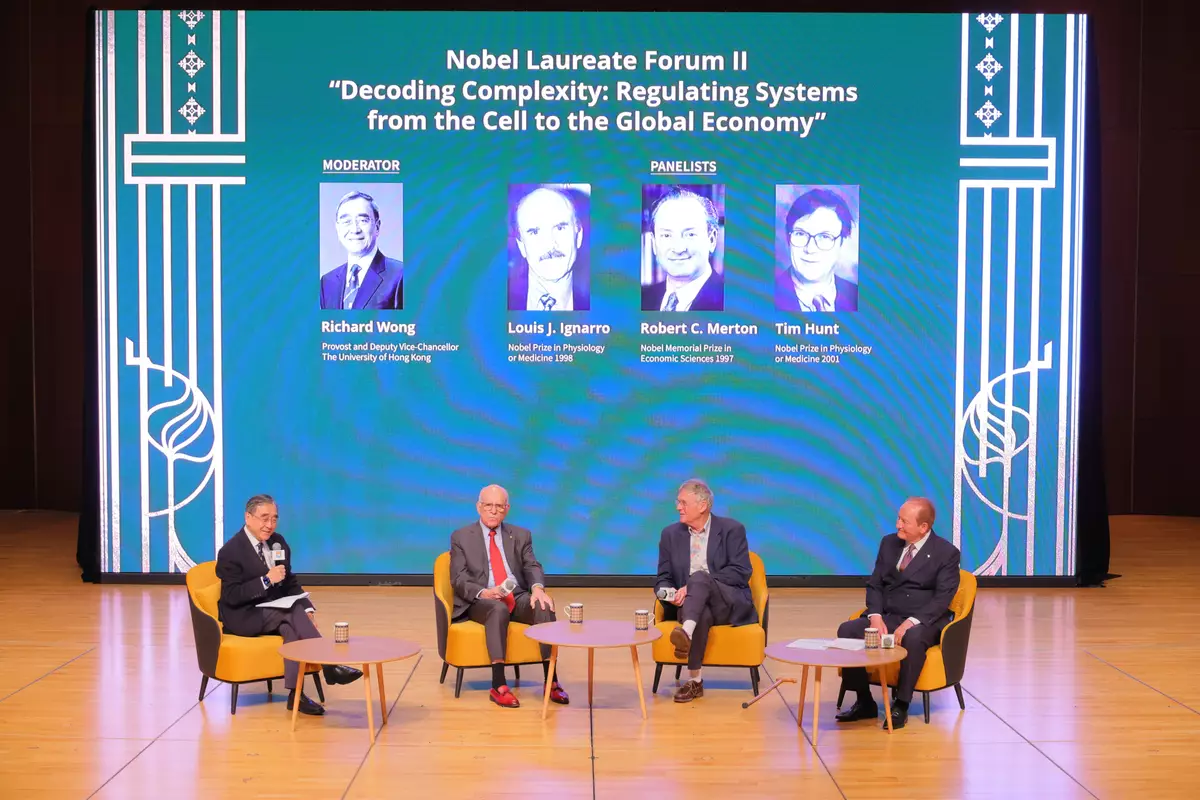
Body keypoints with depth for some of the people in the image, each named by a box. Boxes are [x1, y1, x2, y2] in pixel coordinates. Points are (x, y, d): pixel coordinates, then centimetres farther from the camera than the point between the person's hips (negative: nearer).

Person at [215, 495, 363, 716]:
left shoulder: (278, 542, 6)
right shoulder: (230, 552, -14)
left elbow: (290, 582, 12)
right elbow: (232, 596, -19)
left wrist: (307, 608, -7)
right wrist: (266, 580, -28)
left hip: (275, 611, 6)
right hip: (242, 616, -6)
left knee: (290, 628, -30)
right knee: (293, 613, -30)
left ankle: (296, 694, -30)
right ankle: (330, 666, -29)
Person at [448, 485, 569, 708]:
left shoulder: (521, 536, 15)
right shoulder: (461, 537, 6)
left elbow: (532, 567, 2)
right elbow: (459, 579, -4)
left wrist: (537, 588, -23)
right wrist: (484, 592, -25)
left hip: (518, 598, 3)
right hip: (480, 602, -3)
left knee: (544, 605, -29)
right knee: (499, 609, -38)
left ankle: (551, 681, -30)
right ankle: (498, 686, -41)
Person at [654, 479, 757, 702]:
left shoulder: (732, 529, 0)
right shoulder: (670, 534, 11)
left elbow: (741, 572, -11)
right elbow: (663, 579, 10)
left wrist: (693, 586, -20)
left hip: (730, 605, -2)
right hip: (695, 607, 2)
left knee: (700, 577, -35)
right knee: (702, 614, -38)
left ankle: (687, 632, -58)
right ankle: (694, 680, -37)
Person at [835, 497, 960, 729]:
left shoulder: (947, 553, -5)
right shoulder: (889, 543, 10)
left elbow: (942, 599, -13)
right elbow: (874, 585, 9)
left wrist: (911, 622, -26)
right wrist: (875, 617, -11)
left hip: (924, 622, -5)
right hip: (887, 616, 5)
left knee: (913, 638, -40)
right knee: (847, 630, -22)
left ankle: (901, 705, -25)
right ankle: (864, 702, -11)